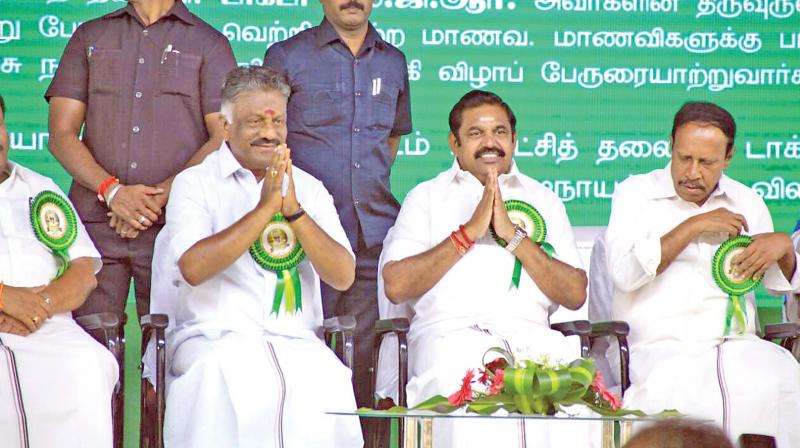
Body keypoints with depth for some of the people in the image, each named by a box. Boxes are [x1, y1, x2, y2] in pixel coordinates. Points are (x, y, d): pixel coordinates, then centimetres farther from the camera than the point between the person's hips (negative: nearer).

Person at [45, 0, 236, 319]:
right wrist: (112, 190, -8)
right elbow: (61, 134, 9)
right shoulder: (89, 37, 17)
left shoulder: (208, 43, 10)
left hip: (173, 225, -2)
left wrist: (161, 195, -10)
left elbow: (225, 139, 1)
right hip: (95, 221, 2)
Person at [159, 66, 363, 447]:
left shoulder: (309, 188, 16)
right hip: (215, 338, -2)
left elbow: (343, 276, 2)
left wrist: (293, 209, -10)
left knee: (330, 383, -31)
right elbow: (193, 268, -13)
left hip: (296, 341, 2)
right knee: (228, 380, -36)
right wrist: (265, 207, -14)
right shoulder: (195, 184, 6)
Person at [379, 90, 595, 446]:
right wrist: (469, 232, -1)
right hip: (452, 334, -2)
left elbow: (575, 295, 10)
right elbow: (395, 285, 2)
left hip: (531, 335, 2)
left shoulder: (543, 200, 24)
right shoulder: (427, 197, 19)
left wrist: (513, 236, 0)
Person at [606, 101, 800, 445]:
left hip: (737, 343, 3)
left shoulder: (746, 202, 20)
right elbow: (624, 272, -9)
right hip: (662, 348, -3)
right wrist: (694, 227, -7)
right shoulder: (635, 194, 9)